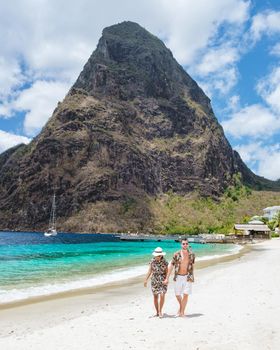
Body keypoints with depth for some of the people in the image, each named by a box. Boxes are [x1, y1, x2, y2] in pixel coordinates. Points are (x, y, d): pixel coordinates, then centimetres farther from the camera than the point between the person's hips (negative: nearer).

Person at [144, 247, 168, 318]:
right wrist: (146, 280, -11)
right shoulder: (152, 261, -2)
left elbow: (167, 272, -4)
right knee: (155, 296, 8)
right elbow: (149, 271, -2)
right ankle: (157, 312, 22)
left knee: (162, 295, -13)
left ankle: (160, 311, 5)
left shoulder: (164, 262, -5)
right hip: (154, 280, 1)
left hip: (163, 280, -1)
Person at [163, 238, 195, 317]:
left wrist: (191, 276, 16)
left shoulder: (191, 255, -4)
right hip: (178, 277, 0)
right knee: (177, 295, 10)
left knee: (185, 295, -6)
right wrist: (167, 278, -6)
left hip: (187, 277, 0)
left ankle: (182, 312, 8)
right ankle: (181, 306, 40)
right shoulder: (177, 254, -9)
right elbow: (171, 266, -5)